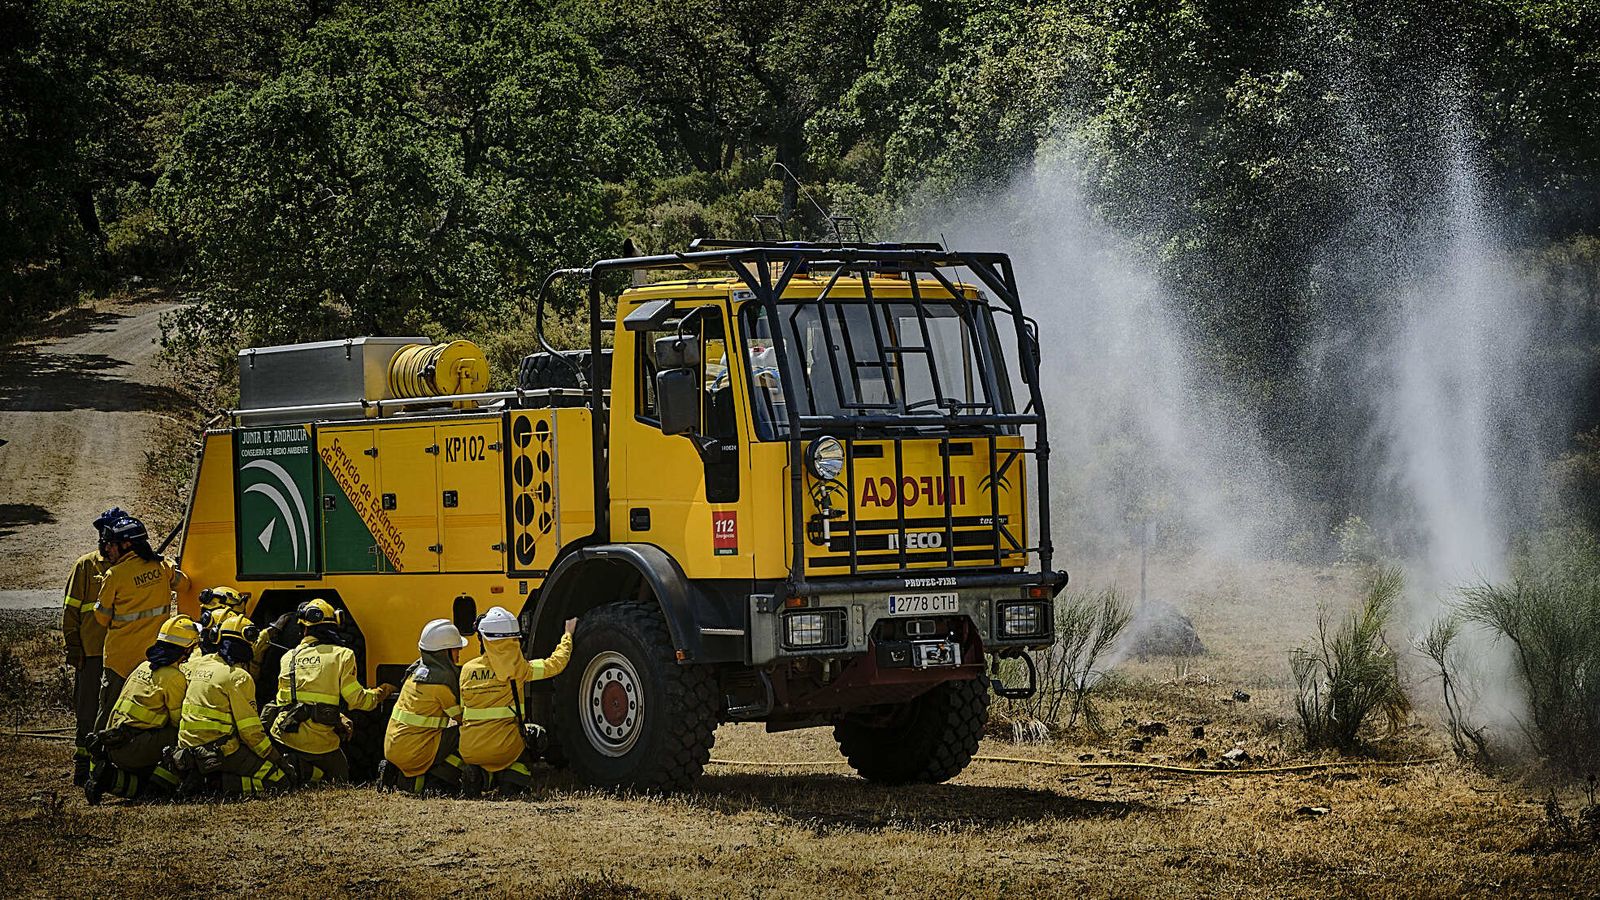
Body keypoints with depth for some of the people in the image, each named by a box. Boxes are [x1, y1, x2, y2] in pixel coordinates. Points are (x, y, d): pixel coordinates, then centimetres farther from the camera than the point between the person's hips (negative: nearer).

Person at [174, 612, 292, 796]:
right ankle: (224, 782, -16)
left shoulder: (197, 665, 7)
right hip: (221, 751, -8)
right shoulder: (239, 678, -12)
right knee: (282, 779, -7)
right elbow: (250, 730, -12)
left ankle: (200, 775, 6)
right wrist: (277, 758, -4)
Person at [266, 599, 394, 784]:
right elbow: (357, 699, -2)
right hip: (318, 742, -2)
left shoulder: (288, 658, 10)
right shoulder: (341, 656, -3)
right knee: (341, 777, 19)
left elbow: (283, 700, 16)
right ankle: (306, 772, -1)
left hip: (283, 734, 2)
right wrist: (379, 693, 19)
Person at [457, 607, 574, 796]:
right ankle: (516, 772, 2)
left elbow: (462, 714, 12)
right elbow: (556, 663, 5)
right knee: (535, 733, 28)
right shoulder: (518, 669, -6)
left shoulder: (467, 670, 3)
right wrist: (568, 635, 21)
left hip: (469, 752, 3)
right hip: (503, 749, -3)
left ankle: (480, 774, 5)